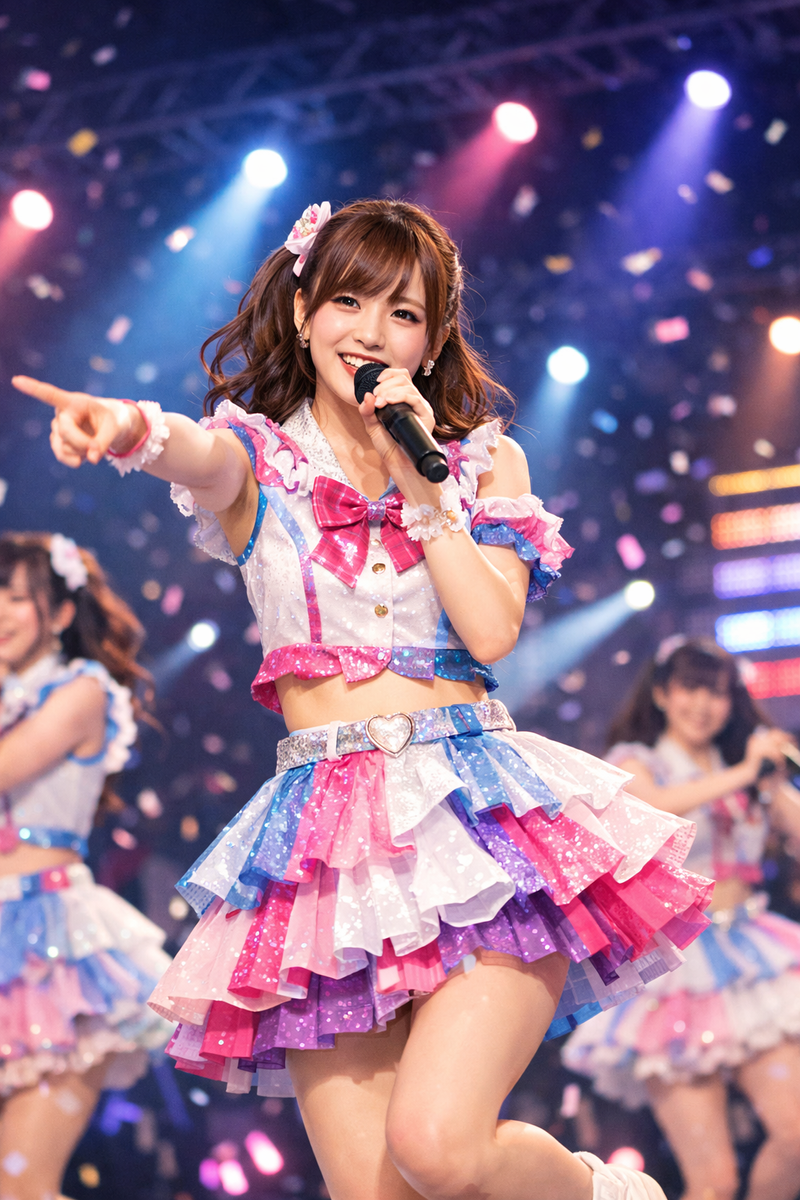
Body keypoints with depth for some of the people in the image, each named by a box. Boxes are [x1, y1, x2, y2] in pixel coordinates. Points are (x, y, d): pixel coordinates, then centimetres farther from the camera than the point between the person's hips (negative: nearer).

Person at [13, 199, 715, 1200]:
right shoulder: (259, 457, 8)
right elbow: (199, 456, -18)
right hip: (329, 834, 1)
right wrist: (136, 431, -41)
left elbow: (492, 632, -2)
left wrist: (421, 481, -5)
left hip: (476, 815, -1)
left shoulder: (483, 461, 12)